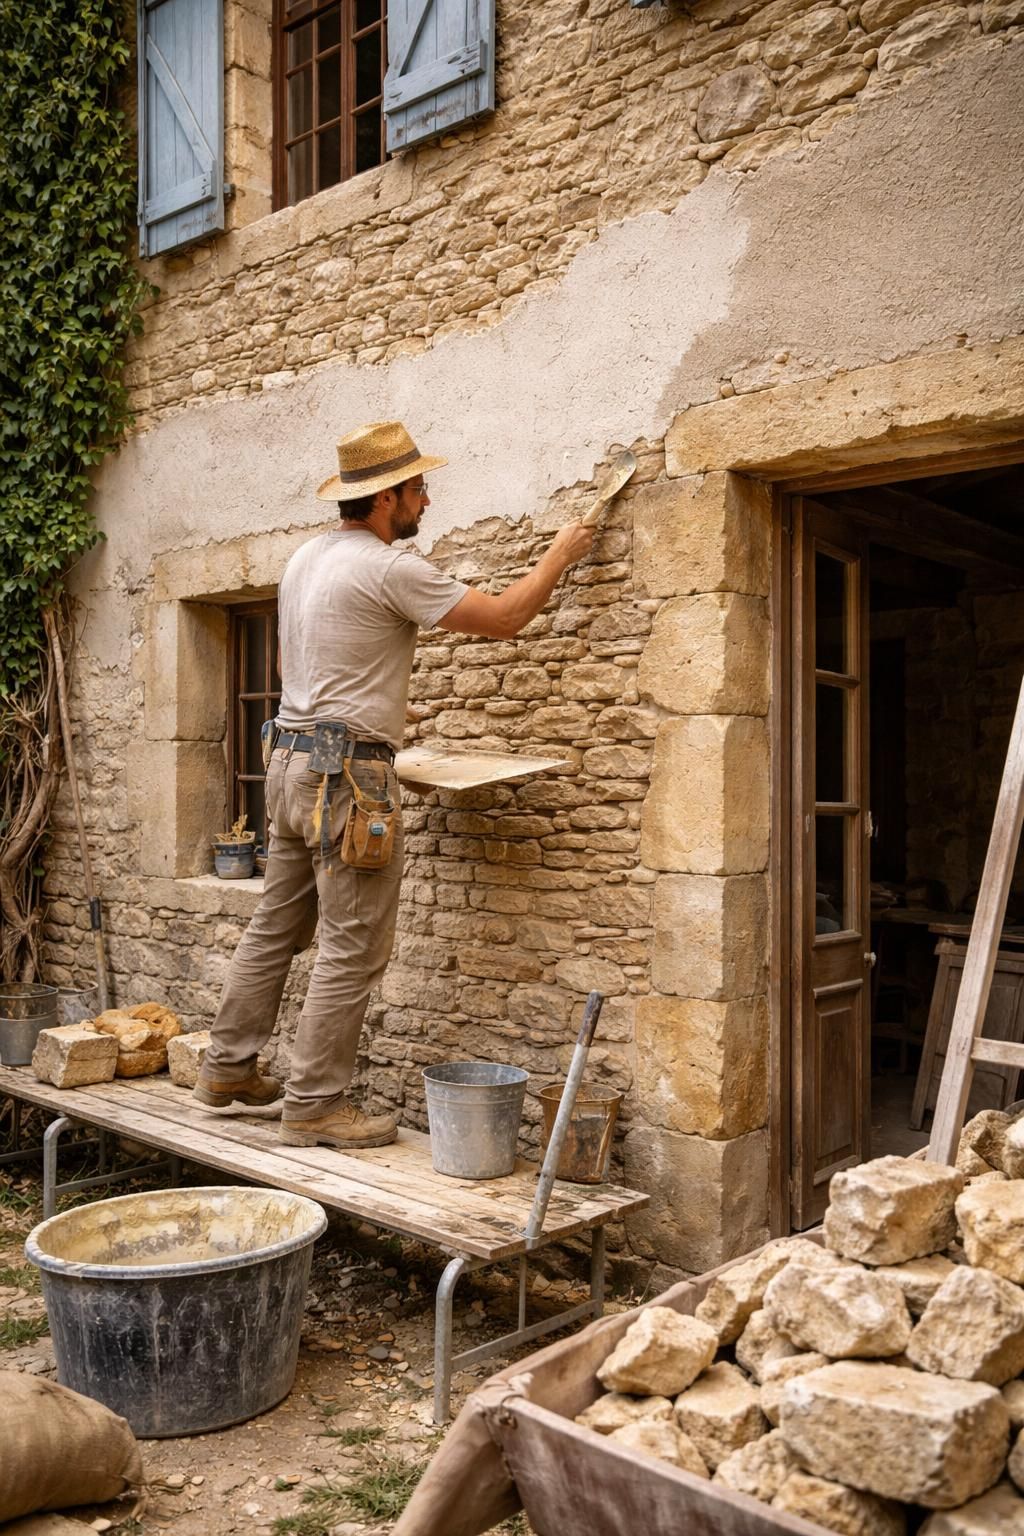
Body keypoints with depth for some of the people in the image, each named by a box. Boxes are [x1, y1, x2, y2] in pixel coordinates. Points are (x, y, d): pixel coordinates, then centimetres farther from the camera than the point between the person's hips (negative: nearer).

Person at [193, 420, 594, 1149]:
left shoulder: (307, 558, 14)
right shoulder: (390, 569, -14)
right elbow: (504, 618, -10)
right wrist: (560, 555, 4)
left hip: (292, 761, 10)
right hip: (349, 771, -10)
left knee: (276, 924, 18)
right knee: (354, 948, -2)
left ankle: (228, 1067, 28)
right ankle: (315, 1104, 4)